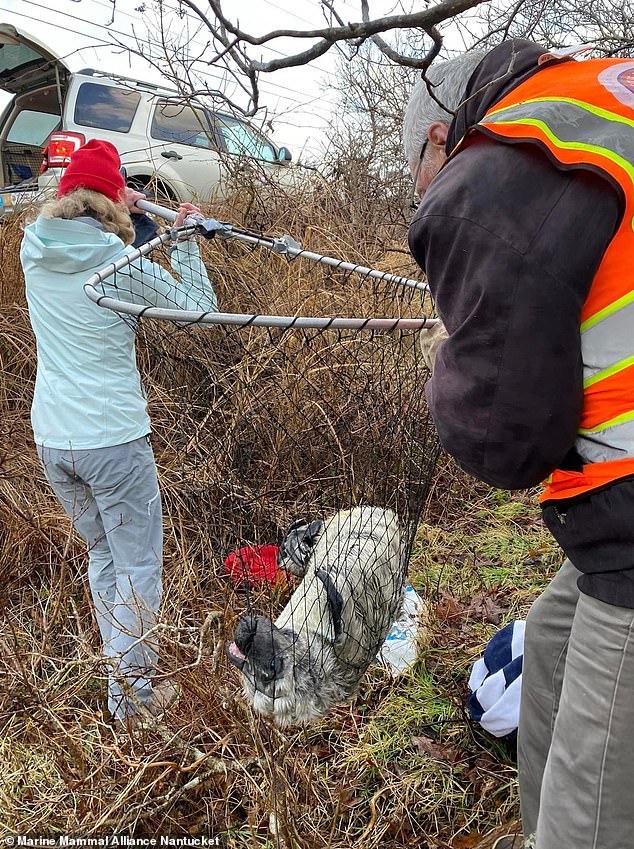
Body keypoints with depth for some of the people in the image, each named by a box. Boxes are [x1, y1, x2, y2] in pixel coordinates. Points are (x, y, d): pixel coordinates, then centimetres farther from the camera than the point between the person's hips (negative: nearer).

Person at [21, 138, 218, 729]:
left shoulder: (33, 248, 4)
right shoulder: (121, 263, -13)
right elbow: (199, 307, -4)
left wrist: (122, 213, 19)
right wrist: (185, 238, 4)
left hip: (51, 440, 7)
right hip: (113, 439, -6)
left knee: (102, 554, 22)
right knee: (138, 568, 9)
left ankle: (123, 671, 35)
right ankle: (132, 697, 19)